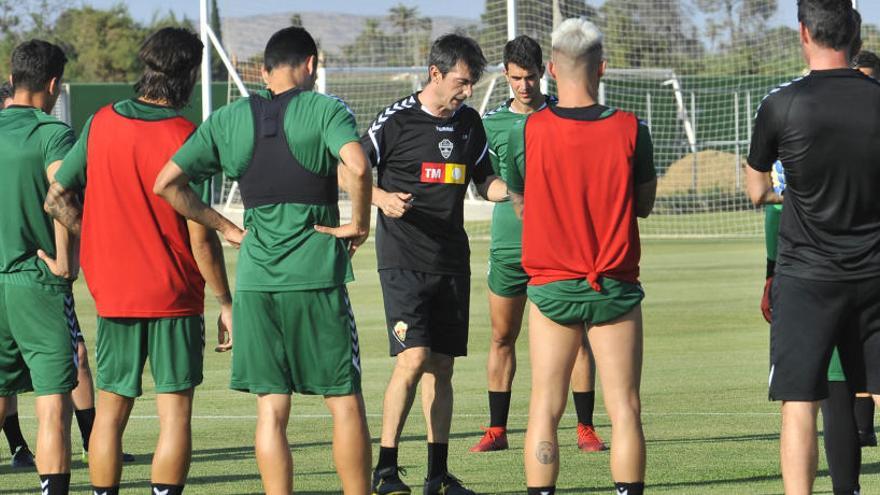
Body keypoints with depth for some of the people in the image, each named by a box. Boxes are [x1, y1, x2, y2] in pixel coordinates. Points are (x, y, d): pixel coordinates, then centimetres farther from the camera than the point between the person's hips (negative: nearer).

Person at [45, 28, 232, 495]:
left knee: (110, 409, 10)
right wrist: (226, 302, -3)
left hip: (112, 294, 4)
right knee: (174, 410, 0)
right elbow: (200, 237, -12)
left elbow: (57, 198, 5)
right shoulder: (185, 138, -12)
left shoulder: (101, 123, 0)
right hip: (175, 297, -4)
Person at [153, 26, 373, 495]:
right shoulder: (325, 109, -4)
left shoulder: (228, 120, 8)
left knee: (271, 409, 5)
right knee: (345, 402, 5)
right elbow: (357, 167, -22)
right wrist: (358, 224, -7)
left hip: (255, 280, 3)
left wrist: (226, 227, 12)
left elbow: (167, 183, 7)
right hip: (316, 278, -3)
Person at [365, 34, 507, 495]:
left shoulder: (468, 122, 9)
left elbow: (484, 180, 20)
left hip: (452, 261, 6)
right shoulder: (396, 119, -8)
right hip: (404, 261, -6)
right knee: (413, 357, -16)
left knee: (442, 366, 7)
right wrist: (381, 197, -20)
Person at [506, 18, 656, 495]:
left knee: (544, 409, 4)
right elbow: (644, 203, 6)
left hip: (551, 288, 0)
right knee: (625, 409, 2)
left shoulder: (526, 132, -7)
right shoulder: (630, 130, -6)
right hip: (615, 289, 0)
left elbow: (520, 204, 6)